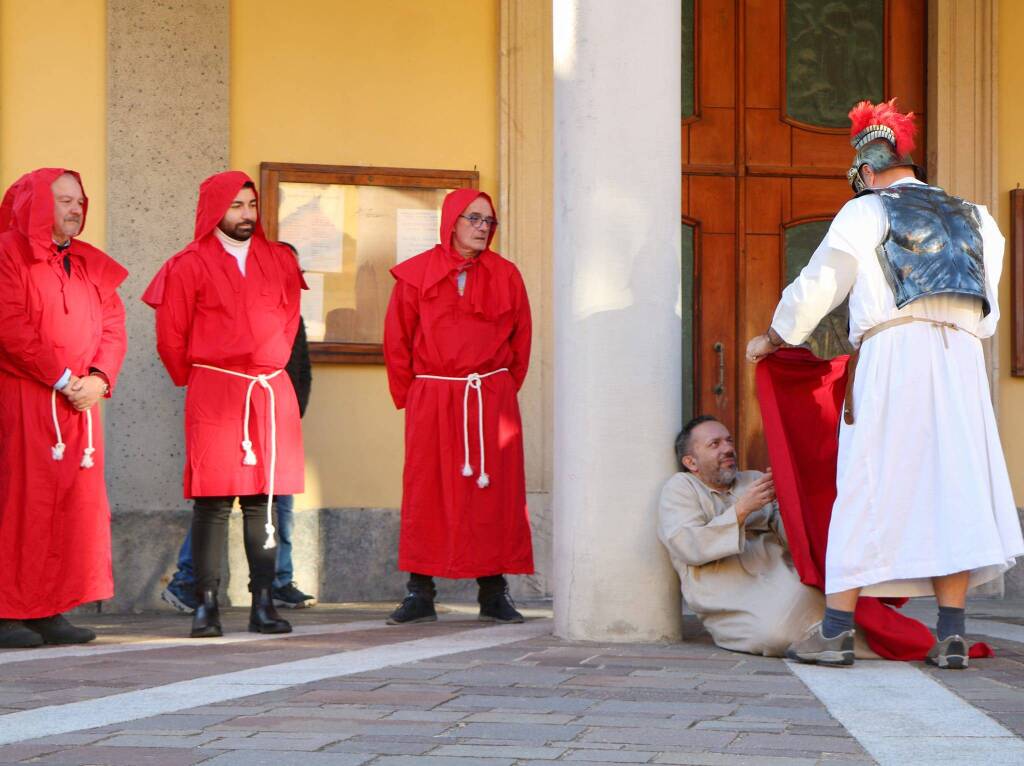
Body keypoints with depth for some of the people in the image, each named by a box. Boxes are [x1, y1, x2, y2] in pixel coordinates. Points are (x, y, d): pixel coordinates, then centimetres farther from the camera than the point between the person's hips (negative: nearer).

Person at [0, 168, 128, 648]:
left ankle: (52, 612, 8)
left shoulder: (90, 264, 18)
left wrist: (99, 378, -6)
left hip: (80, 400, 7)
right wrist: (62, 378, -14)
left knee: (76, 504, 4)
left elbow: (114, 325, 12)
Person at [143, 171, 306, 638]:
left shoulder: (280, 262, 11)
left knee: (263, 500, 4)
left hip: (271, 393, 4)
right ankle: (206, 606, -3)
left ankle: (263, 604, 6)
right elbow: (170, 336, 5)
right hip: (214, 396, -4)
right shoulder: (190, 266, -1)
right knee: (213, 500, -6)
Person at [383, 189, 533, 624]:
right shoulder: (416, 274, 3)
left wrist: (503, 389, 8)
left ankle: (493, 592, 5)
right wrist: (409, 396, 4)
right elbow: (397, 339, 6)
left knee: (495, 490, -1)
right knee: (425, 491, -1)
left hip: (492, 399, 1)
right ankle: (420, 594, 3)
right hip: (431, 400, -1)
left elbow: (520, 341, 12)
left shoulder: (505, 275, 8)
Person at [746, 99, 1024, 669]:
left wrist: (772, 339, 18)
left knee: (867, 491, -2)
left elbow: (819, 284, 6)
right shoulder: (970, 217, 22)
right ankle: (952, 637, -1)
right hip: (962, 361, 4)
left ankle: (837, 631, -2)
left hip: (893, 351, -4)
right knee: (952, 487, 3)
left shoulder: (869, 210, 6)